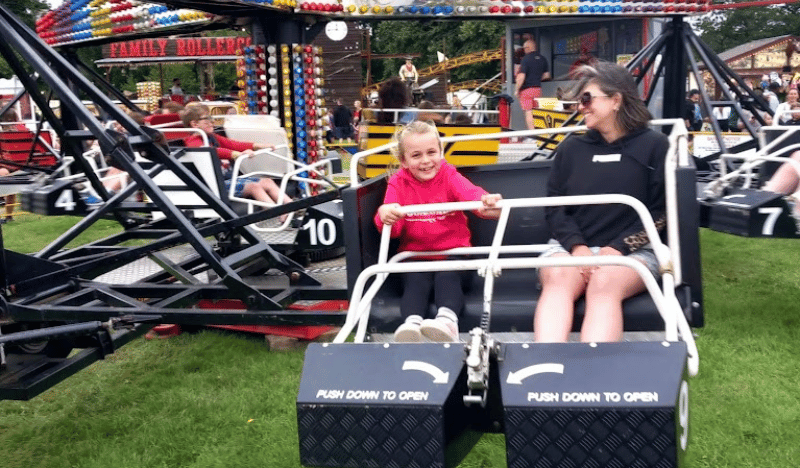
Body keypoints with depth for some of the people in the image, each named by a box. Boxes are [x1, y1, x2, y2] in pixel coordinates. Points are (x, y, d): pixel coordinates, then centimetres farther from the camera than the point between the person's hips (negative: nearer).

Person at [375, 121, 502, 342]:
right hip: (415, 253, 1)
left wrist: (486, 202, -48)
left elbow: (470, 192, -21)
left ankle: (447, 320, -51)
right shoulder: (398, 184, 4)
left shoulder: (448, 175, 3)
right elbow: (393, 230, -8)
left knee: (448, 276, -30)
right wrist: (385, 217, -36)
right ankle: (412, 322, -48)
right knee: (415, 281, -28)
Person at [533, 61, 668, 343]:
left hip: (631, 251, -2)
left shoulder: (654, 146, 5)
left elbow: (661, 211, 0)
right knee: (558, 278, -33)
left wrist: (618, 248, -13)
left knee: (604, 284, -36)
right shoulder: (571, 148, 14)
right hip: (572, 246, 2)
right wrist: (577, 247, -9)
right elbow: (554, 207, 10)